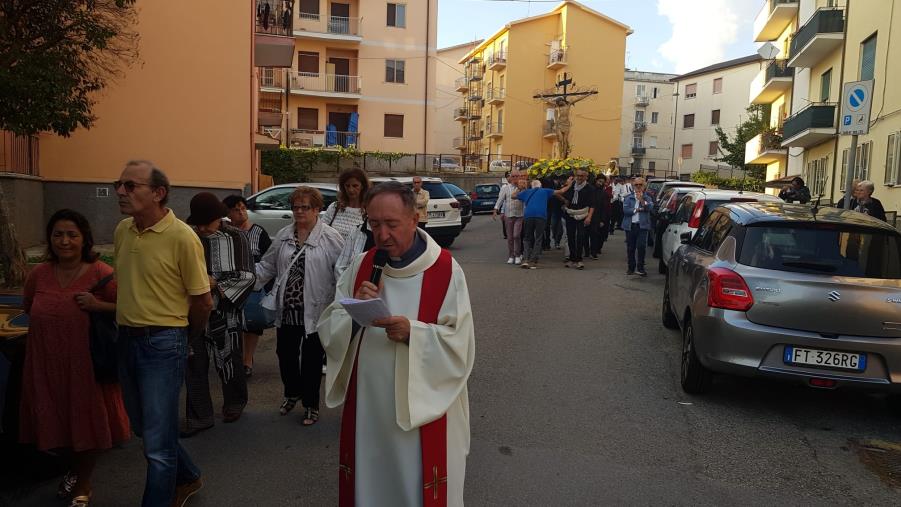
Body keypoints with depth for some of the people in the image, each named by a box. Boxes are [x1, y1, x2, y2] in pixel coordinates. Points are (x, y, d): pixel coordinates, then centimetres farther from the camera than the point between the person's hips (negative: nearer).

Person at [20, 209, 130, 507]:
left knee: (88, 423, 9)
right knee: (57, 420, 18)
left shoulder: (101, 274, -14)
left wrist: (98, 306, -25)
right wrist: (53, 320, 4)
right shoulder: (39, 274, 0)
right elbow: (28, 308, 19)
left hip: (87, 362, -4)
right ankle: (74, 469, 46)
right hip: (46, 362, 4)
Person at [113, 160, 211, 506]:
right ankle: (187, 478, 43)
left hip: (163, 344, -7)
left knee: (157, 442, 0)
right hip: (126, 338, 8)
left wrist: (181, 338, 3)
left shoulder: (182, 237, -17)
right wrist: (129, 326, 16)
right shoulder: (122, 231, 4)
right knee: (143, 427, 21)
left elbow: (203, 302, -11)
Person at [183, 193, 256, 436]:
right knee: (194, 364, 6)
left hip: (225, 312, -2)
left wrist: (214, 283, -16)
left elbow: (246, 276, -8)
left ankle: (234, 405, 36)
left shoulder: (235, 238, -6)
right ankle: (198, 416, 19)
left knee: (229, 361, 12)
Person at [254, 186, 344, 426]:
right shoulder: (283, 236, 8)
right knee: (285, 354, 16)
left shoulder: (331, 238, -9)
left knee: (311, 359, 9)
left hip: (314, 311, -5)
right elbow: (267, 267, 15)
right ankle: (292, 393, 43)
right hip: (286, 310, 5)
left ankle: (311, 404, 27)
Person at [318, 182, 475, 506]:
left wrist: (412, 333, -28)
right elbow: (328, 331, 1)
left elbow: (460, 344, -13)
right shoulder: (361, 266, 2)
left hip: (422, 406, -3)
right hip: (366, 403, 4)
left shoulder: (446, 270, -11)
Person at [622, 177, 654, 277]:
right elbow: (625, 209, -6)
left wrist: (642, 200, -23)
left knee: (641, 246, -12)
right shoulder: (628, 197, 8)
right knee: (630, 248, 6)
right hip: (630, 225, 1)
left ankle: (640, 268, -3)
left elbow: (650, 207, -12)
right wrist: (637, 210, -8)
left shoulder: (647, 198, 9)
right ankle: (631, 268, 16)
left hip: (642, 225, -1)